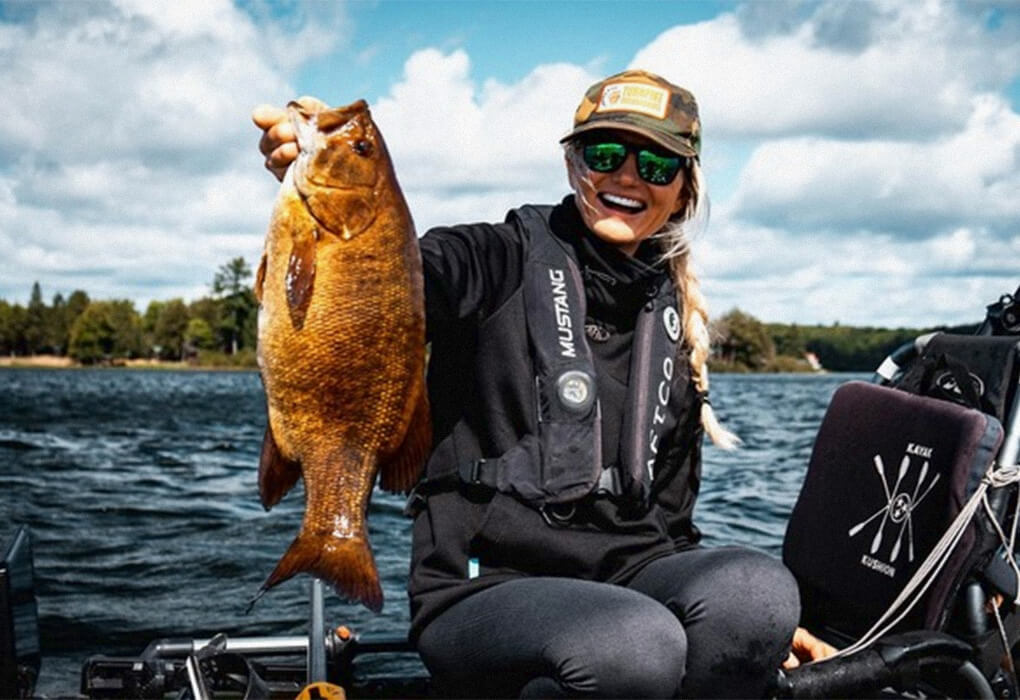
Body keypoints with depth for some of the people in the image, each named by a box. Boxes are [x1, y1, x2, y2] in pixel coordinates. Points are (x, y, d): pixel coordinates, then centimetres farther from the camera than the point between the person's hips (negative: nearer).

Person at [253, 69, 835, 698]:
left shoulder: (675, 332, 15)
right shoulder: (505, 262, -1)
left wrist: (765, 621, 8)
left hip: (627, 582, 5)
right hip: (481, 592, -4)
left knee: (760, 586, -27)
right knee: (635, 646, -36)